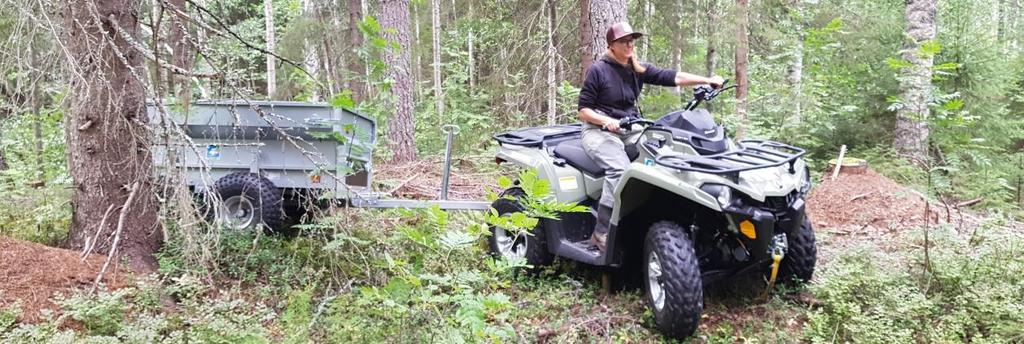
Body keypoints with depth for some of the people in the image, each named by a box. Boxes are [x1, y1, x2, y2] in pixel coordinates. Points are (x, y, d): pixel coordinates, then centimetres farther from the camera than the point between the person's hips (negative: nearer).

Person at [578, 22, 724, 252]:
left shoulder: (638, 70, 10)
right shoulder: (598, 70, -5)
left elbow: (671, 77, -1)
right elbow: (583, 110, -6)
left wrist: (706, 80, -12)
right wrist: (606, 121, -24)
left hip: (631, 129, 6)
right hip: (600, 130, -6)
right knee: (619, 168, -33)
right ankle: (601, 233, -31)